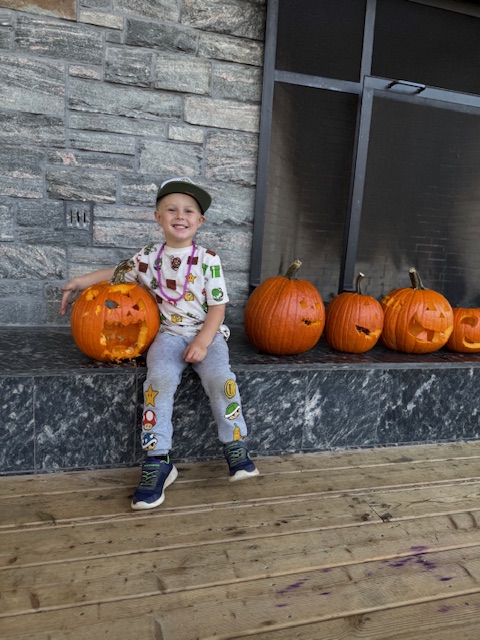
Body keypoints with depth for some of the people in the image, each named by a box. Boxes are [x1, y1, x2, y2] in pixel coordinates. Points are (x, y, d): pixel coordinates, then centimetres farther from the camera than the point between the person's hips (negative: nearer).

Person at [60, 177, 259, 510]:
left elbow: (218, 306, -4)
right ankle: (158, 462, -18)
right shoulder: (149, 257, 7)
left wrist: (202, 342, -15)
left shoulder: (208, 259, -1)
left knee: (220, 377, -28)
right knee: (160, 378, -28)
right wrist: (80, 282, 16)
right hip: (169, 333, 1)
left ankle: (236, 447, -7)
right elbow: (118, 274, 25)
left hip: (207, 333, -1)